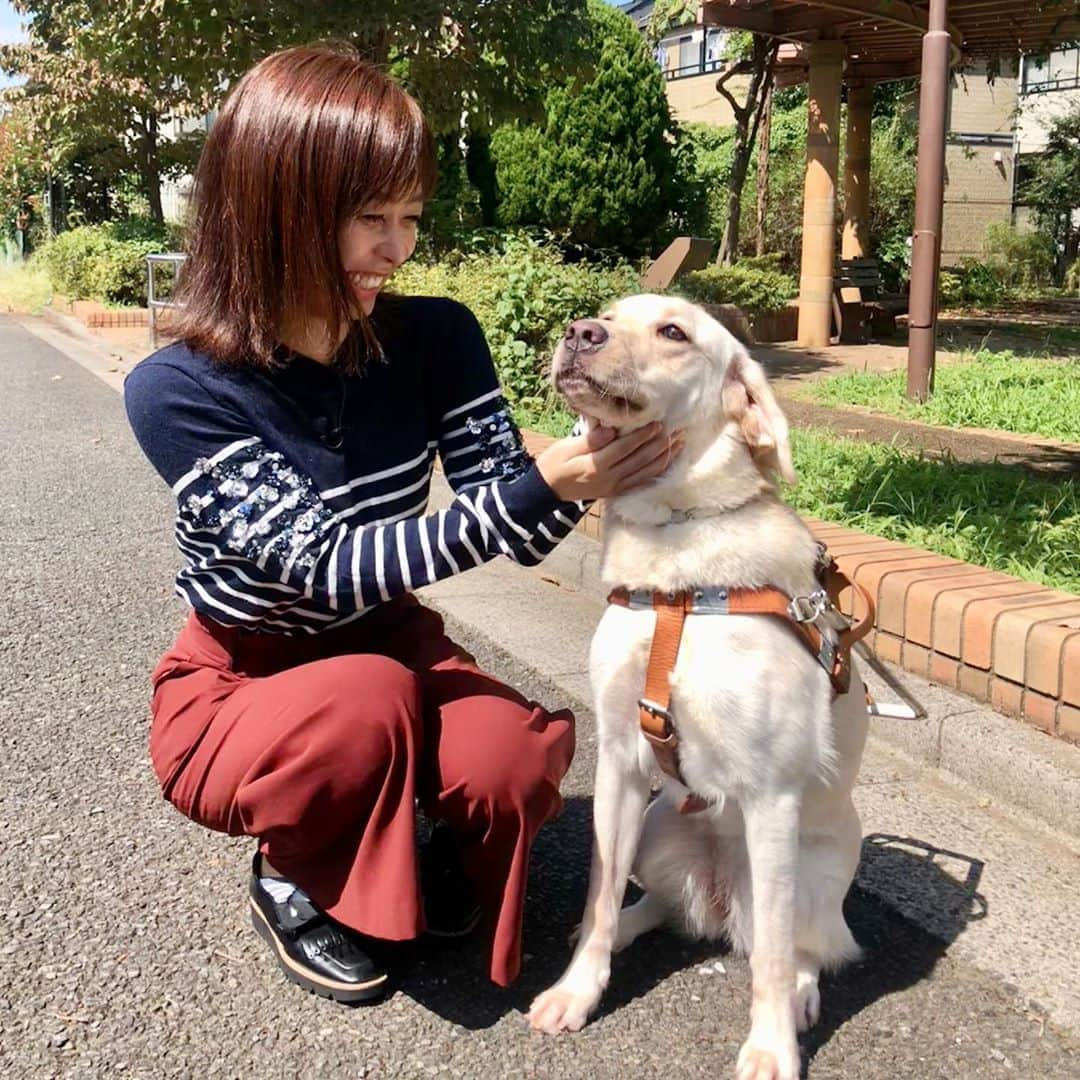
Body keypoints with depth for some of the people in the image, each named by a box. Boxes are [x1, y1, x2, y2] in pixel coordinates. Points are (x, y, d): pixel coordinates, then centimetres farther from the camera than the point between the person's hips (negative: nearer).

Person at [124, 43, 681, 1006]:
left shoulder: (434, 339, -12)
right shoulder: (178, 390, -23)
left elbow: (517, 533, -13)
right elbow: (325, 566, -31)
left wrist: (589, 465, -36)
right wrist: (541, 486, -40)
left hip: (391, 649, 3)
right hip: (236, 686, -2)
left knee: (511, 767, -27)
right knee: (367, 706, -36)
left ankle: (435, 858, 10)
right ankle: (293, 884, -1)